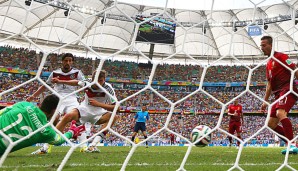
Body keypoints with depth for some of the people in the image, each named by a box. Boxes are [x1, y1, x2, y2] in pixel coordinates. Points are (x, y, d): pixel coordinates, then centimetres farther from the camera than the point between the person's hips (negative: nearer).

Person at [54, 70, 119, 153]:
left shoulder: (108, 88, -22)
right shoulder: (87, 84, -16)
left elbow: (116, 107, -24)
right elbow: (77, 82, 8)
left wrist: (98, 104, -32)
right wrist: (59, 81, 7)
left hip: (98, 113, 0)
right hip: (84, 109, 1)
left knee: (114, 117, -29)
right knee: (68, 116, -28)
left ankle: (93, 145, -34)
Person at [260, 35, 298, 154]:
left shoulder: (281, 56, -2)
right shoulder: (268, 64, 22)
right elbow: (269, 84, 24)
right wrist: (265, 101, 22)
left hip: (287, 90, -9)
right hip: (278, 94, 9)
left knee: (280, 113, -33)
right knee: (271, 124, 5)